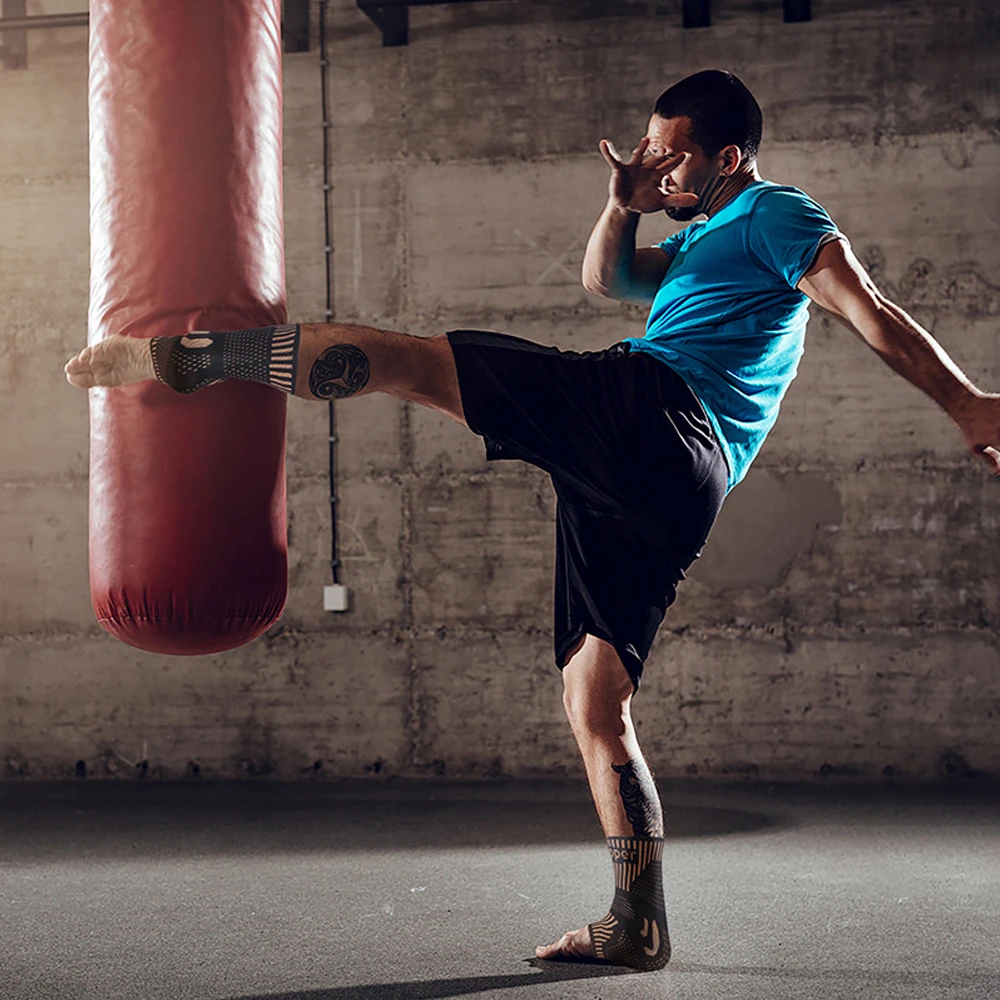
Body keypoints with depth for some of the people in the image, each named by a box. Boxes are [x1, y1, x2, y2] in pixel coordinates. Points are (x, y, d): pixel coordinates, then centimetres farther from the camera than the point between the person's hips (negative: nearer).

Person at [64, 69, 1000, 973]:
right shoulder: (706, 240, 37)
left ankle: (176, 357, -12)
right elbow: (607, 279, 37)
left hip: (651, 412, -10)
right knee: (596, 708, 9)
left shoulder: (774, 212, 9)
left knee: (395, 356, -13)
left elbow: (873, 313, -1)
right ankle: (638, 924, 9)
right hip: (667, 497, 10)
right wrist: (624, 207, 17)